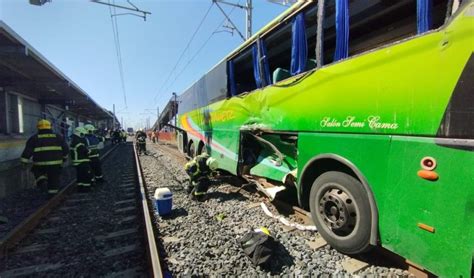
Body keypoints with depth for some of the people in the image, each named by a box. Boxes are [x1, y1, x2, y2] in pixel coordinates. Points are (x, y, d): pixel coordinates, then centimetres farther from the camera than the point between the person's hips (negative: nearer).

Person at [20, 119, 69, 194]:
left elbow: (27, 151, 0)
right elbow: (65, 149, 11)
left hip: (40, 164, -1)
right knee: (54, 178, 12)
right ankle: (53, 191, 15)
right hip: (56, 163, 1)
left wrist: (24, 162, 7)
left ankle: (41, 180, -1)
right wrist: (64, 158, 25)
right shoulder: (58, 137, 8)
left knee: (38, 171, 26)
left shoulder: (34, 138, 6)